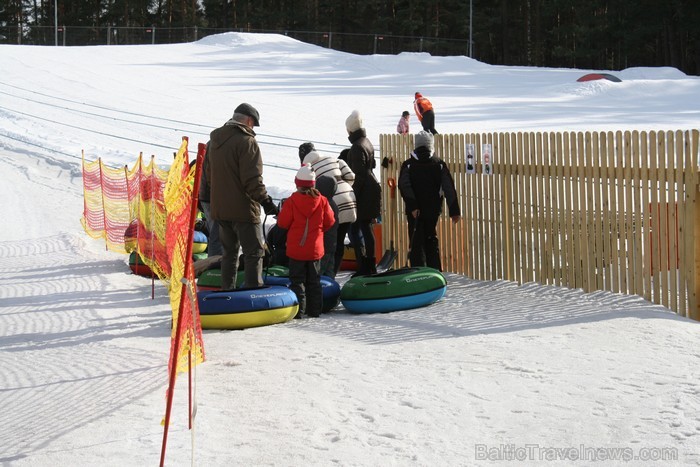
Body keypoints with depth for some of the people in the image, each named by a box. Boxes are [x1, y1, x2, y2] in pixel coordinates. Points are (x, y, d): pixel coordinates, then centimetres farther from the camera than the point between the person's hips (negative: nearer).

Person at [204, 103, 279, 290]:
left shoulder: (215, 140, 14)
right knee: (254, 253, -3)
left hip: (219, 208, 8)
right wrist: (265, 200, -16)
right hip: (243, 208, -8)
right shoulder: (246, 141, -14)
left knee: (229, 251, 17)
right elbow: (252, 178, -20)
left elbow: (209, 175, 23)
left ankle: (227, 291, 19)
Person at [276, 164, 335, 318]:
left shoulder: (291, 201, -14)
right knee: (314, 281, 14)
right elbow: (329, 221, 3)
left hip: (296, 248, -3)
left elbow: (282, 222, -10)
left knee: (297, 280, 4)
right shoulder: (322, 201, -4)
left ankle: (298, 310, -1)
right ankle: (314, 310, 15)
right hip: (315, 249, 3)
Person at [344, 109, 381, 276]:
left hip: (363, 193, -10)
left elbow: (359, 175, -20)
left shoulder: (357, 147, -16)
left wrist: (353, 197, -19)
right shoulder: (367, 143, 13)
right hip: (372, 189, 10)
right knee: (366, 228, 15)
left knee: (355, 229, -7)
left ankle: (363, 268, -9)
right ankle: (371, 265, 21)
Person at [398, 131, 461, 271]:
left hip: (414, 211, -2)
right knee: (431, 240, 17)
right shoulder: (439, 164, 2)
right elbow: (449, 189, -3)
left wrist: (412, 206, -20)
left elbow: (404, 187, -16)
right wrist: (454, 211, -4)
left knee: (416, 243, 1)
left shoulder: (408, 165, -2)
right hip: (433, 210, 2)